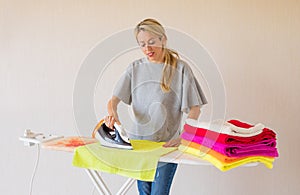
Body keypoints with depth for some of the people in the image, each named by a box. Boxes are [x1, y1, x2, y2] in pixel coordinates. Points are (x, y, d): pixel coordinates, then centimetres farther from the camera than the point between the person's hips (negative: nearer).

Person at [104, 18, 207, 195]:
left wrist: (183, 137, -20)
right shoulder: (135, 68, 5)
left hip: (167, 143, -3)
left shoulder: (180, 69, -5)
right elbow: (114, 99, 2)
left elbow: (194, 109, -6)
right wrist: (113, 114, -21)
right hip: (139, 141, 4)